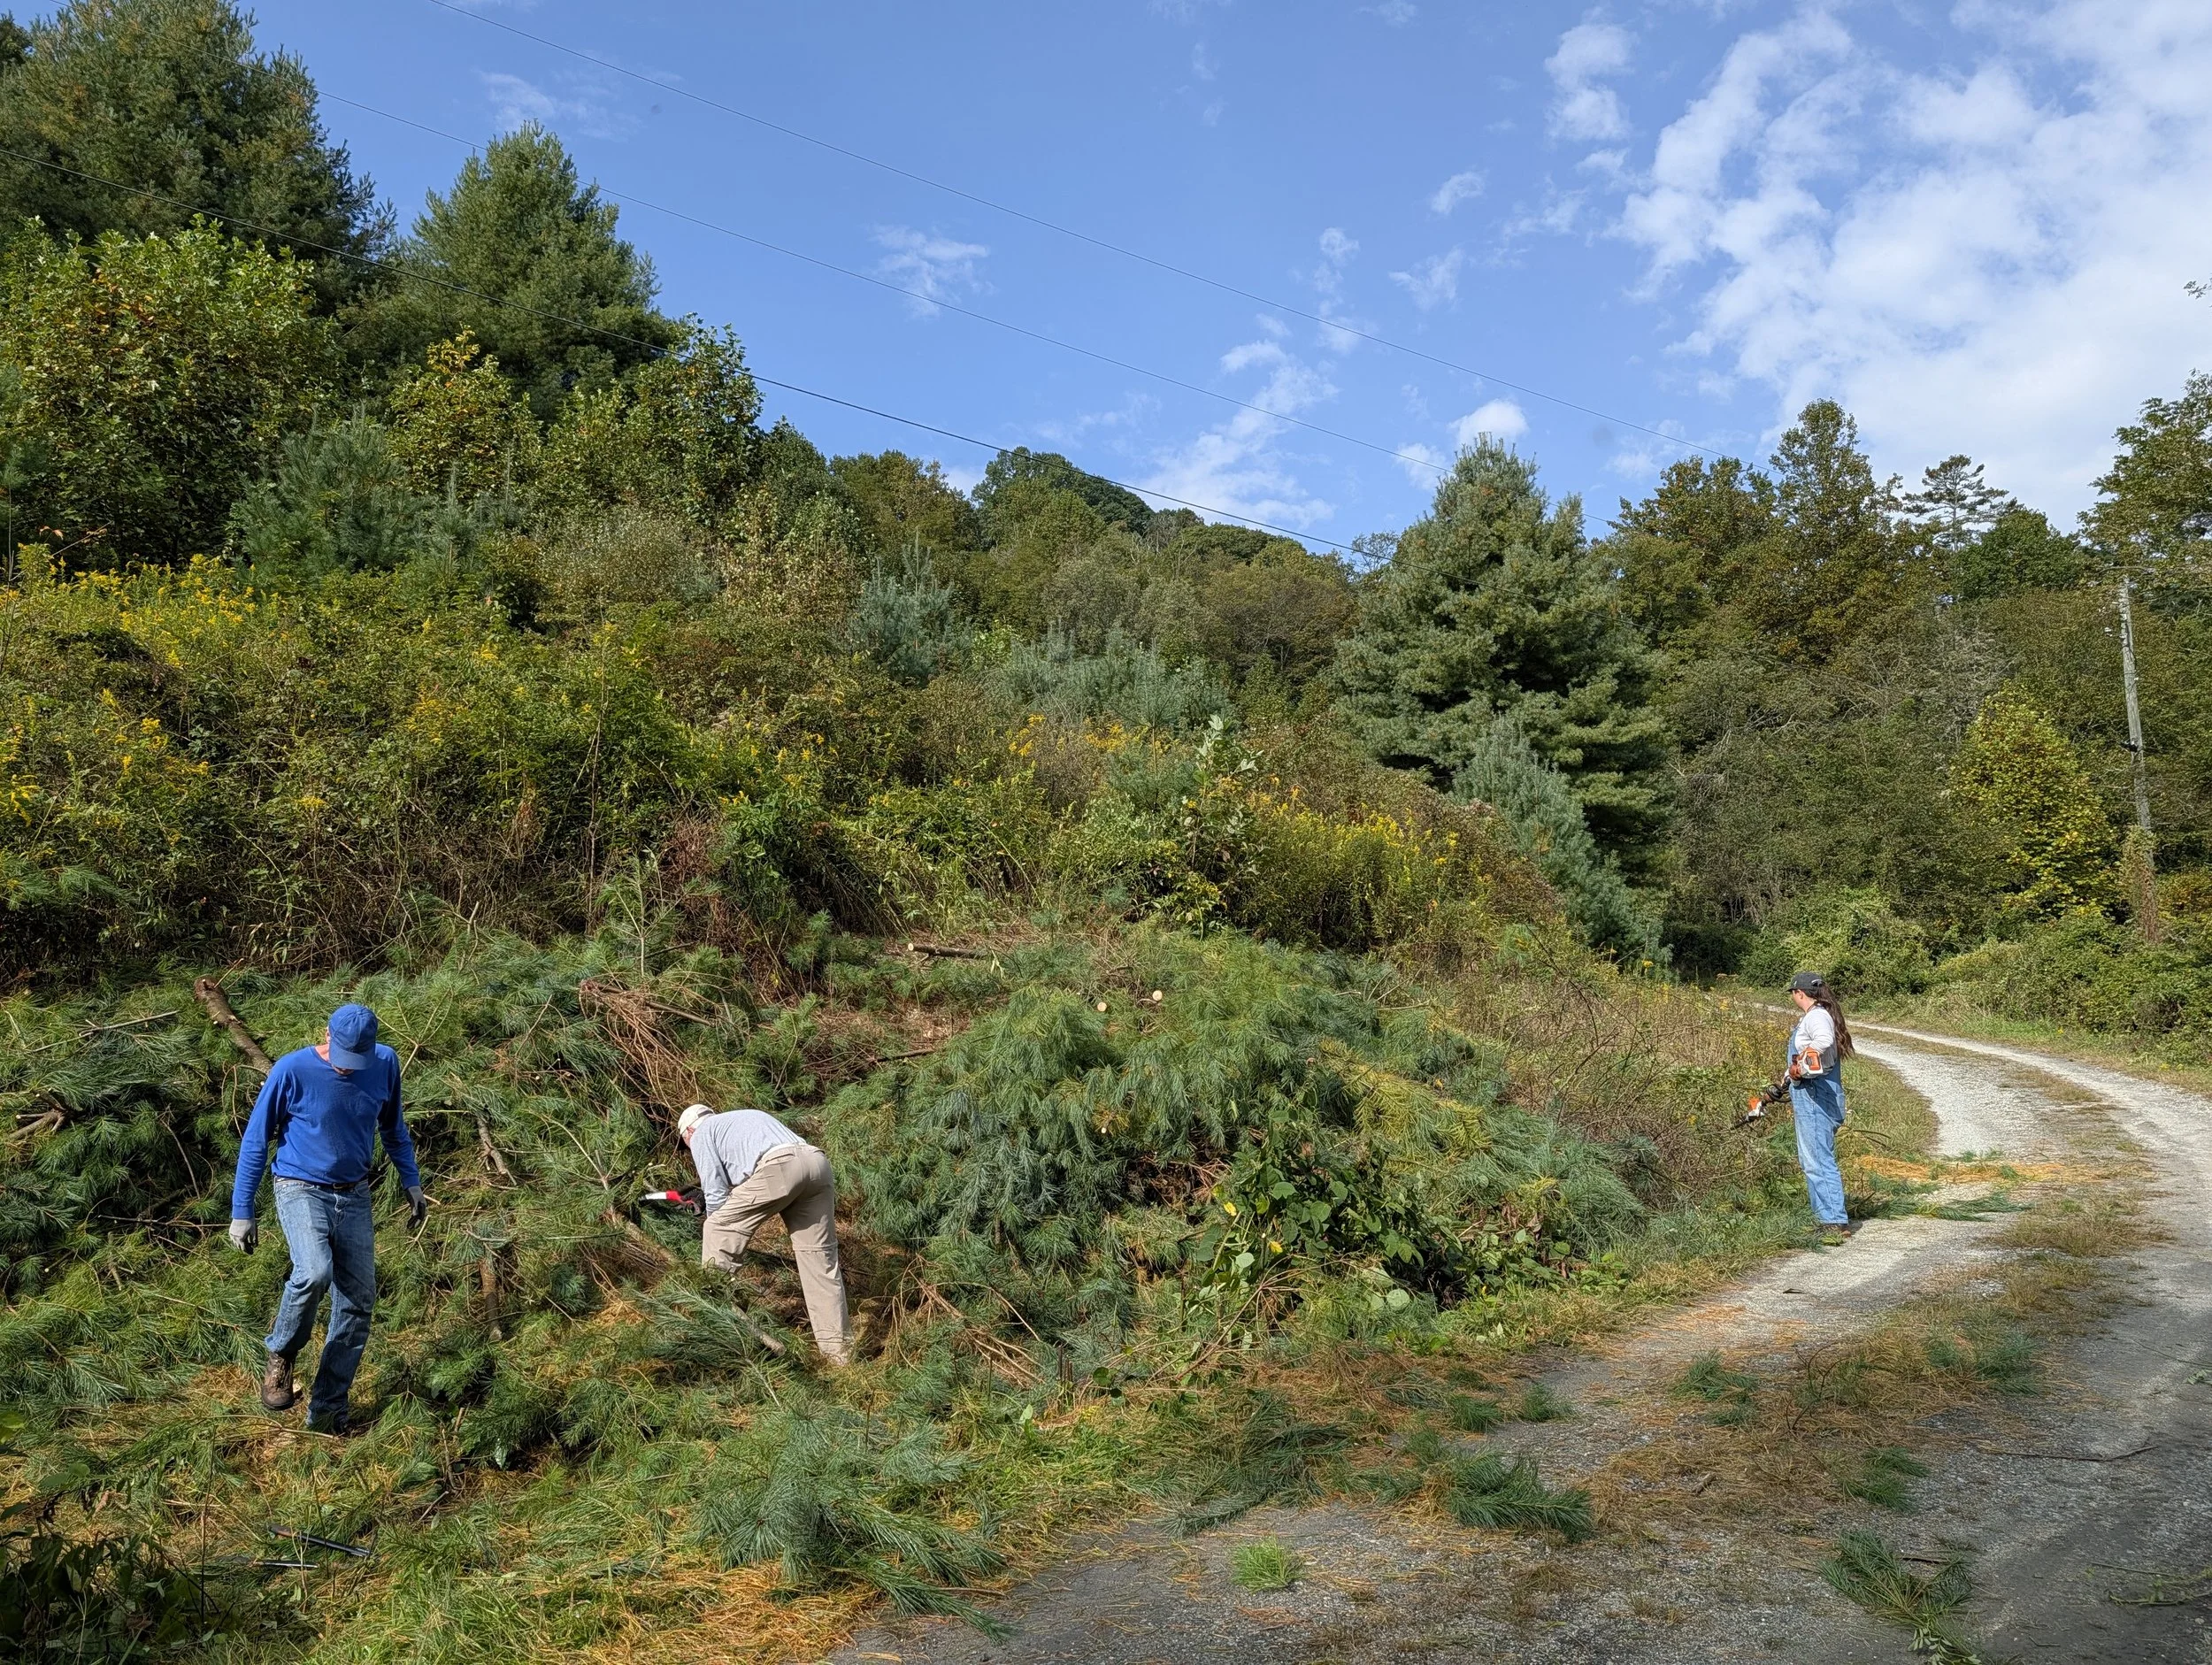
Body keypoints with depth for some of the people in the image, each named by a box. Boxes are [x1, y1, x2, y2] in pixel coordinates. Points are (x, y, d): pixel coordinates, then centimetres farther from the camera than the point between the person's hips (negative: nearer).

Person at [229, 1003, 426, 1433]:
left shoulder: (385, 1064, -5)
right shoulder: (292, 1071, -15)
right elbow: (255, 1141, -6)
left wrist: (411, 1182, 11)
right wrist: (241, 1212, -6)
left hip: (355, 1198, 4)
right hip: (302, 1191, -4)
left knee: (357, 1304, 0)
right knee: (314, 1273, -30)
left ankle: (327, 1414, 13)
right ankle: (280, 1356, -1)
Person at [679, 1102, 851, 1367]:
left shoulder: (701, 1134, 21)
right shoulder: (748, 1116, 42)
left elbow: (716, 1192, 13)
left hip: (776, 1167, -7)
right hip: (819, 1164, 7)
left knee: (717, 1232, 12)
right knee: (821, 1258, 12)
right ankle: (837, 1349, 15)